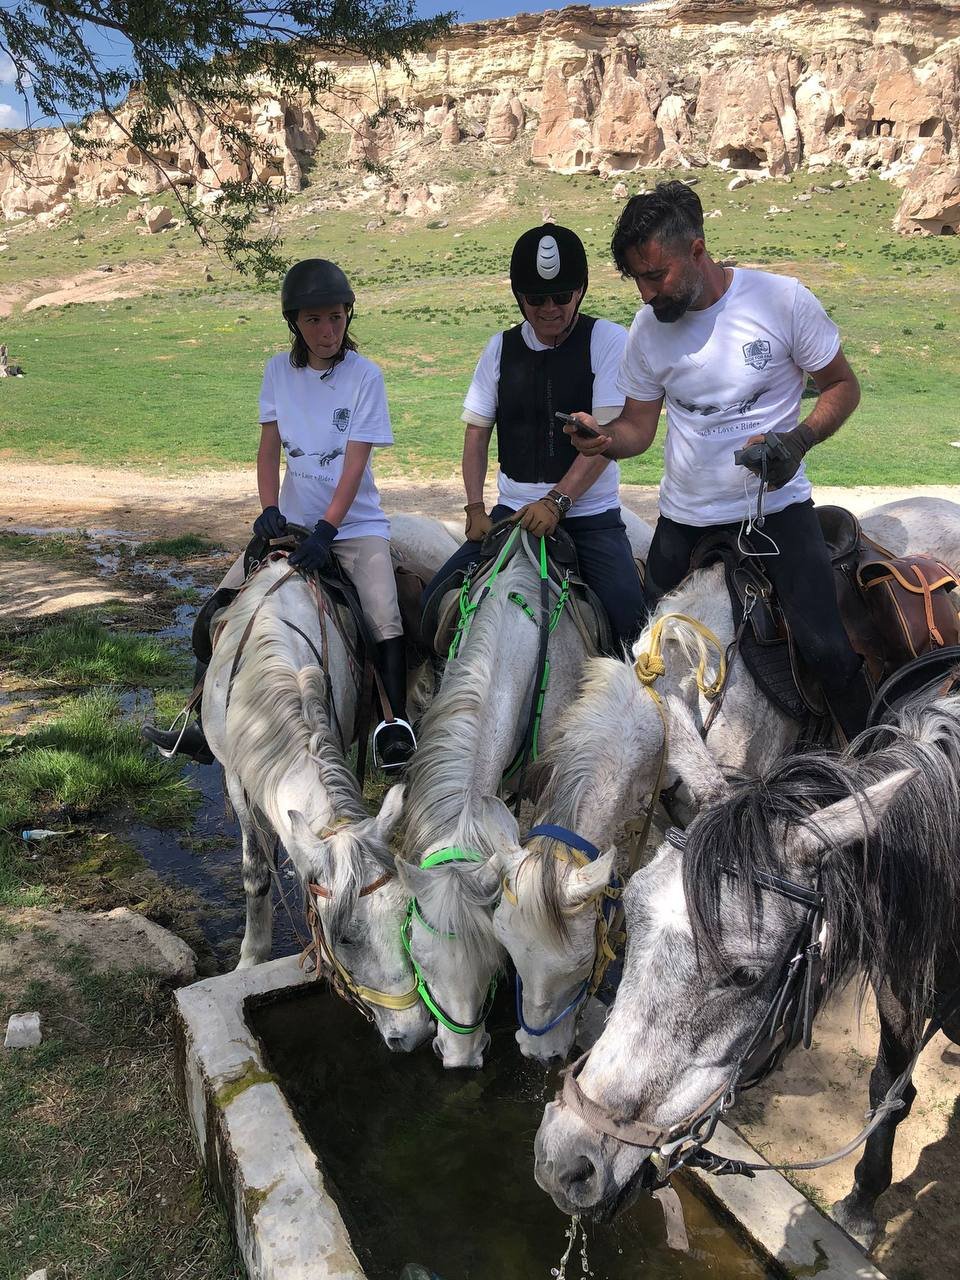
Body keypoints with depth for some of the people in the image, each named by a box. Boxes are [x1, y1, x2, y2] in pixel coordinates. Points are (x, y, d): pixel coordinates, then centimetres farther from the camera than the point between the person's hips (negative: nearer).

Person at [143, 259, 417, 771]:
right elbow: (268, 449, 3)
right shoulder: (279, 370, 4)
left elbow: (354, 464, -14)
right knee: (218, 609, -2)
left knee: (386, 621, -25)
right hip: (292, 521, 4)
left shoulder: (364, 375, -7)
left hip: (355, 523, -4)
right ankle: (208, 721, 11)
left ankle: (395, 723, -8)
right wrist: (269, 510, -13)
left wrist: (326, 530, -24)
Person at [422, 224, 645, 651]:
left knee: (630, 612, -24)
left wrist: (557, 501, -20)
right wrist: (475, 509, -2)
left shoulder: (608, 340, -2)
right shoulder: (501, 348, 10)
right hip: (512, 512, 3)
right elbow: (477, 432, 10)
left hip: (591, 515, -3)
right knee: (435, 603, -9)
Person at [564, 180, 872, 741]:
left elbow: (842, 386, -1)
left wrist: (799, 440, -20)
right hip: (685, 517, 3)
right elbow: (638, 427, 4)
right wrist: (605, 439, -19)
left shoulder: (782, 299, -10)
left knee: (827, 648, -12)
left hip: (777, 504, -3)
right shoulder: (648, 329, -1)